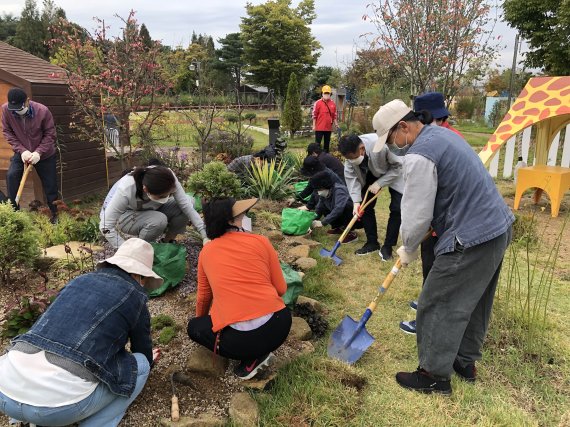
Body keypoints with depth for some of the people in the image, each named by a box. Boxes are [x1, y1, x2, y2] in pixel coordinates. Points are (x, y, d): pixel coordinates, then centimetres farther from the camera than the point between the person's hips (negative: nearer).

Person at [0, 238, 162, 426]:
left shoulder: (81, 280, 22)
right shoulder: (135, 298, 7)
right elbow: (143, 352, 24)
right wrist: (149, 360, 49)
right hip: (59, 400, -6)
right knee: (140, 364, 15)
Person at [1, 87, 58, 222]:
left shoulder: (42, 111, -25)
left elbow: (50, 134, -16)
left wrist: (38, 152, -26)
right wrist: (21, 150, -21)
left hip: (45, 154, -2)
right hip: (22, 153, 2)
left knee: (50, 185, 3)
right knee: (11, 176, -19)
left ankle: (55, 214, 23)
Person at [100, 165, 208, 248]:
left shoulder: (167, 178, -30)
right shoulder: (125, 191, -39)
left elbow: (186, 205, -27)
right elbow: (106, 227, -34)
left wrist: (205, 236, -35)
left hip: (150, 209, 5)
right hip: (124, 214, -5)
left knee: (189, 201, -19)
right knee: (159, 220, -36)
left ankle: (167, 242, 1)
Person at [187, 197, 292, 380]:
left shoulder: (206, 252, 8)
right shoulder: (261, 241, 2)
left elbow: (204, 297, 22)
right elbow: (281, 289, 7)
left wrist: (200, 319, 44)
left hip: (239, 339, -2)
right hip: (279, 325, 2)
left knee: (194, 327, 25)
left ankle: (251, 358, 10)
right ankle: (258, 351, 15)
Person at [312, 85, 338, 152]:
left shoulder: (333, 103, 6)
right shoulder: (318, 103, -6)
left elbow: (334, 115, 14)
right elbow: (314, 115, -4)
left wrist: (336, 124, 8)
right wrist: (314, 126, -6)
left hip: (329, 127, 4)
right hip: (319, 127, -4)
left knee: (327, 143, 13)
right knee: (317, 143, -1)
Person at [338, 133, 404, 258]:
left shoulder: (382, 145, -42)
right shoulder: (351, 153, -27)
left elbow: (398, 166, -26)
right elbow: (351, 177, -20)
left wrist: (379, 183, -29)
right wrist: (356, 201, -30)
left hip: (394, 172, -4)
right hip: (372, 173, 4)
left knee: (397, 209, -13)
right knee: (364, 205, -4)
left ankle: (387, 246, 0)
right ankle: (372, 242, 11)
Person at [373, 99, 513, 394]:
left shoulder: (419, 156, -20)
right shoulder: (441, 134, 12)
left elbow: (417, 214, -17)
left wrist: (408, 250, 2)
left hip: (470, 239, -10)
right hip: (498, 227, 10)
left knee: (437, 306, 3)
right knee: (474, 302, 21)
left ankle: (435, 375, 17)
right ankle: (465, 361, 37)